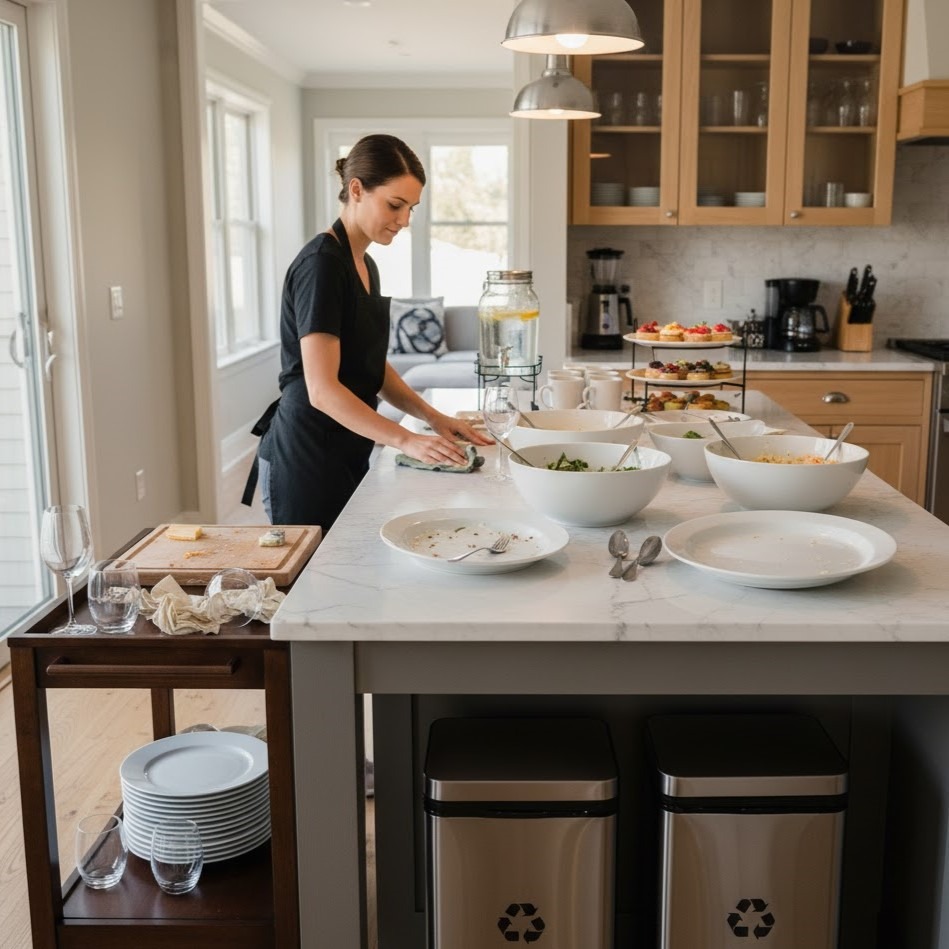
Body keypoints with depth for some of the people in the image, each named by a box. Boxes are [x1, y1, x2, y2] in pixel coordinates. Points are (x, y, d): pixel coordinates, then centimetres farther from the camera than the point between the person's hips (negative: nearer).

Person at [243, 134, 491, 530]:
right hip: (305, 463, -9)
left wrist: (433, 416, 5)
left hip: (346, 455, 9)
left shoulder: (365, 265, 13)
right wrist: (406, 440, -29)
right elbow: (322, 389, -23)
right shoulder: (322, 264, -16)